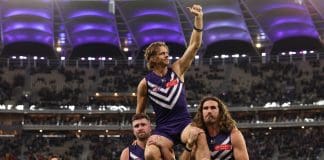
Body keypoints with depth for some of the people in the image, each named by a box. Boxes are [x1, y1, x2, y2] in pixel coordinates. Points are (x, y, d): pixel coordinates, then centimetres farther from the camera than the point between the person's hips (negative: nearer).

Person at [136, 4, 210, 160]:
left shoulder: (177, 69, 6)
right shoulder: (145, 83, 3)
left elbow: (194, 46, -3)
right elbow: (139, 112, 14)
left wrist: (198, 18, -12)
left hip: (184, 123, 1)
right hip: (163, 129, -1)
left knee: (200, 136, -35)